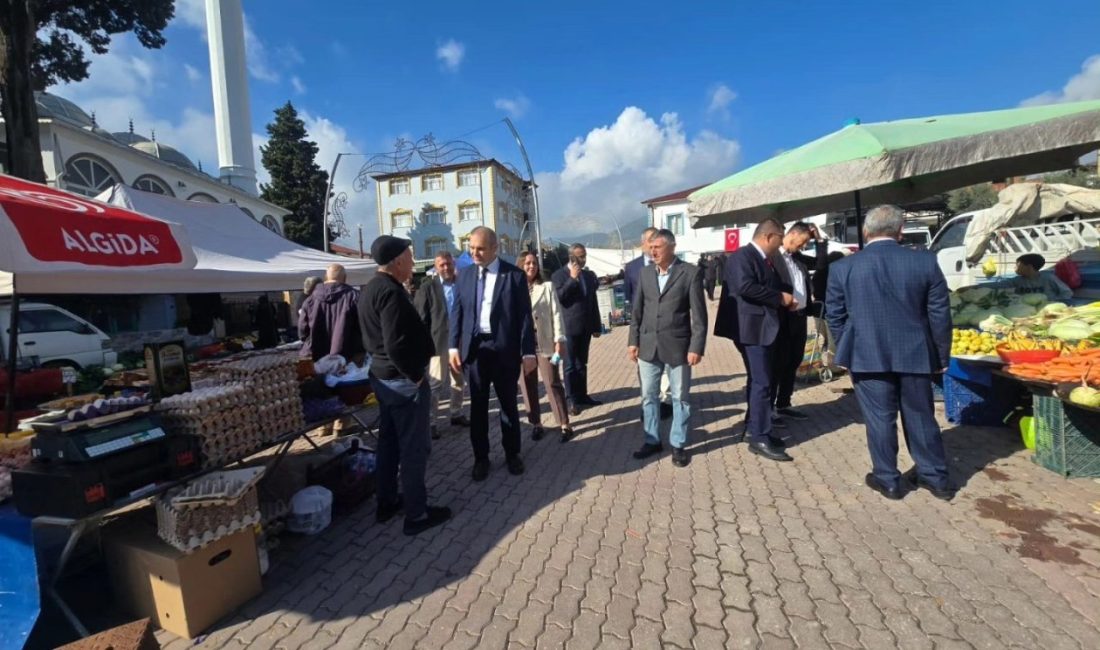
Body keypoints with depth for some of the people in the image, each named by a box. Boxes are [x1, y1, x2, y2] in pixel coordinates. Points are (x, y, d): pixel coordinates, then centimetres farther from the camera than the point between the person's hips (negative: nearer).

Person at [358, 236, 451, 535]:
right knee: (414, 448, 2)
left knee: (389, 441, 20)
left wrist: (377, 359, 16)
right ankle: (416, 514, 15)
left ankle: (386, 503, 34)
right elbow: (396, 345, -28)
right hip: (403, 380, -10)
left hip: (382, 375, 10)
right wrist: (416, 375, -17)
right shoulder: (391, 291, -22)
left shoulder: (371, 288, 10)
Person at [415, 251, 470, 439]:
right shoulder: (428, 286, -4)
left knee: (459, 381, 15)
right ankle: (430, 422, 9)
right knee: (436, 383, 0)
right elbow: (420, 316, -5)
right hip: (438, 342, -4)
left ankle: (456, 413, 30)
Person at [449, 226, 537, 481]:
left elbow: (525, 315, -5)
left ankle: (512, 453, 29)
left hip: (504, 348, -2)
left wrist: (528, 351, -8)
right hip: (474, 347, 3)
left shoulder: (515, 275, -4)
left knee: (508, 404, 12)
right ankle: (481, 457, 25)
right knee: (478, 406, 10)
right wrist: (454, 346, -1)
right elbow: (458, 312, 7)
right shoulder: (465, 274, 6)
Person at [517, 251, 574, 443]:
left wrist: (559, 340, -7)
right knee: (528, 386, 7)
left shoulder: (547, 287, 4)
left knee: (553, 384, -1)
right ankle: (536, 423, 20)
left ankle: (565, 425, 6)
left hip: (545, 343, -1)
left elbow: (556, 314, 1)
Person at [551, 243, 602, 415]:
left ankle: (582, 395, 22)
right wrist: (572, 278, -18)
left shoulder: (589, 275, 11)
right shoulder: (559, 275, -5)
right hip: (569, 327, -5)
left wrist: (596, 326, 11)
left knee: (582, 364, 13)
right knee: (570, 365, 2)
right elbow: (560, 298, -16)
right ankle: (571, 400, 8)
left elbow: (593, 302, 13)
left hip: (585, 327, 5)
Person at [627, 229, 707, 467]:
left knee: (679, 397, 8)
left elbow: (699, 314, -7)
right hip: (648, 345, 4)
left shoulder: (690, 272, -6)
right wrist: (633, 341, 4)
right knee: (648, 396, 11)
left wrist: (696, 347, -12)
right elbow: (637, 310, 9)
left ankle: (678, 445, 23)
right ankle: (652, 440, 27)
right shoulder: (645, 273, 6)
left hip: (677, 346, -3)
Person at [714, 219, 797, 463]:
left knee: (757, 381, 16)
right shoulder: (742, 256, -12)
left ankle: (755, 428, 27)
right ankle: (759, 438, -2)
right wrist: (779, 298, -18)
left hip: (764, 328, 10)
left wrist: (784, 301, 4)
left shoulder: (765, 260, 17)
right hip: (752, 329, -10)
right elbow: (745, 287, -27)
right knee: (761, 383, -9)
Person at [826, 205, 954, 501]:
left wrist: (849, 351, 12)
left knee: (879, 419, 8)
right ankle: (935, 477, 30)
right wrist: (941, 354, 11)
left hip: (868, 356, -2)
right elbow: (939, 314, 1)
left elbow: (835, 316, 0)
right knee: (921, 417, 16)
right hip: (915, 354, 2)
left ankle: (887, 479, 19)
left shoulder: (842, 268, -6)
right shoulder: (925, 261, -3)